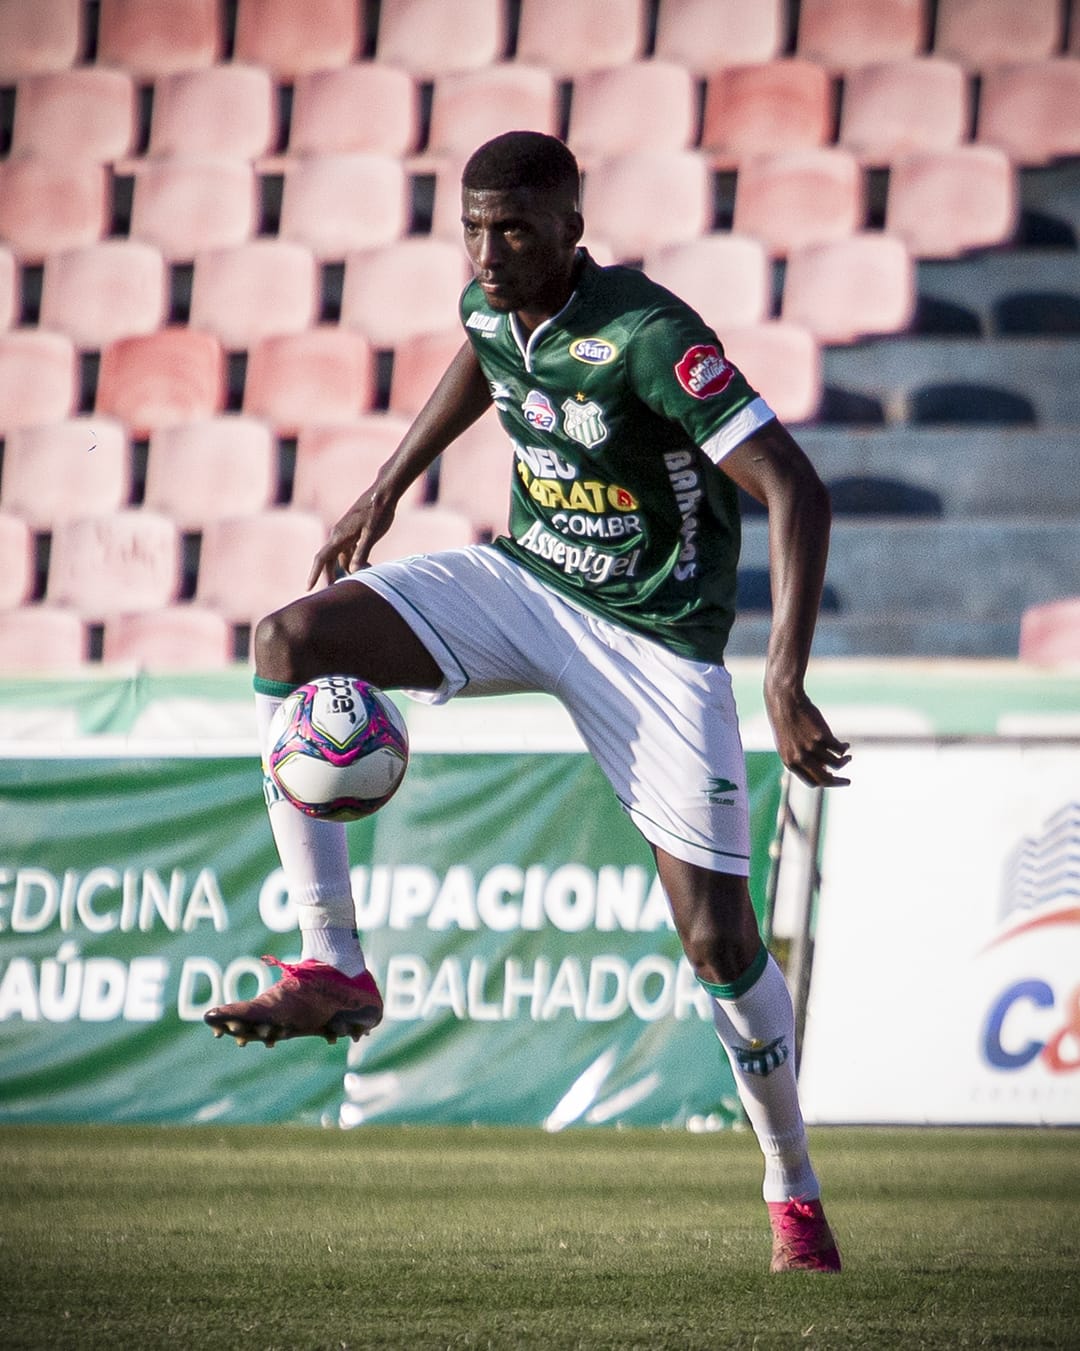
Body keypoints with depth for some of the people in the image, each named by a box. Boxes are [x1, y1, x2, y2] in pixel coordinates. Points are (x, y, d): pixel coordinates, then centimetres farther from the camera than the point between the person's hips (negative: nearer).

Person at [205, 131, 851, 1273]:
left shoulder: (649, 336, -26)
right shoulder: (490, 305, -5)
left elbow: (795, 491, -30)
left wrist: (786, 684, -38)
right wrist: (385, 490, 24)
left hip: (654, 639, -6)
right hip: (523, 581, 6)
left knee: (718, 936, -9)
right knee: (289, 642, -16)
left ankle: (793, 1194, 13)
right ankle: (331, 968, -15)